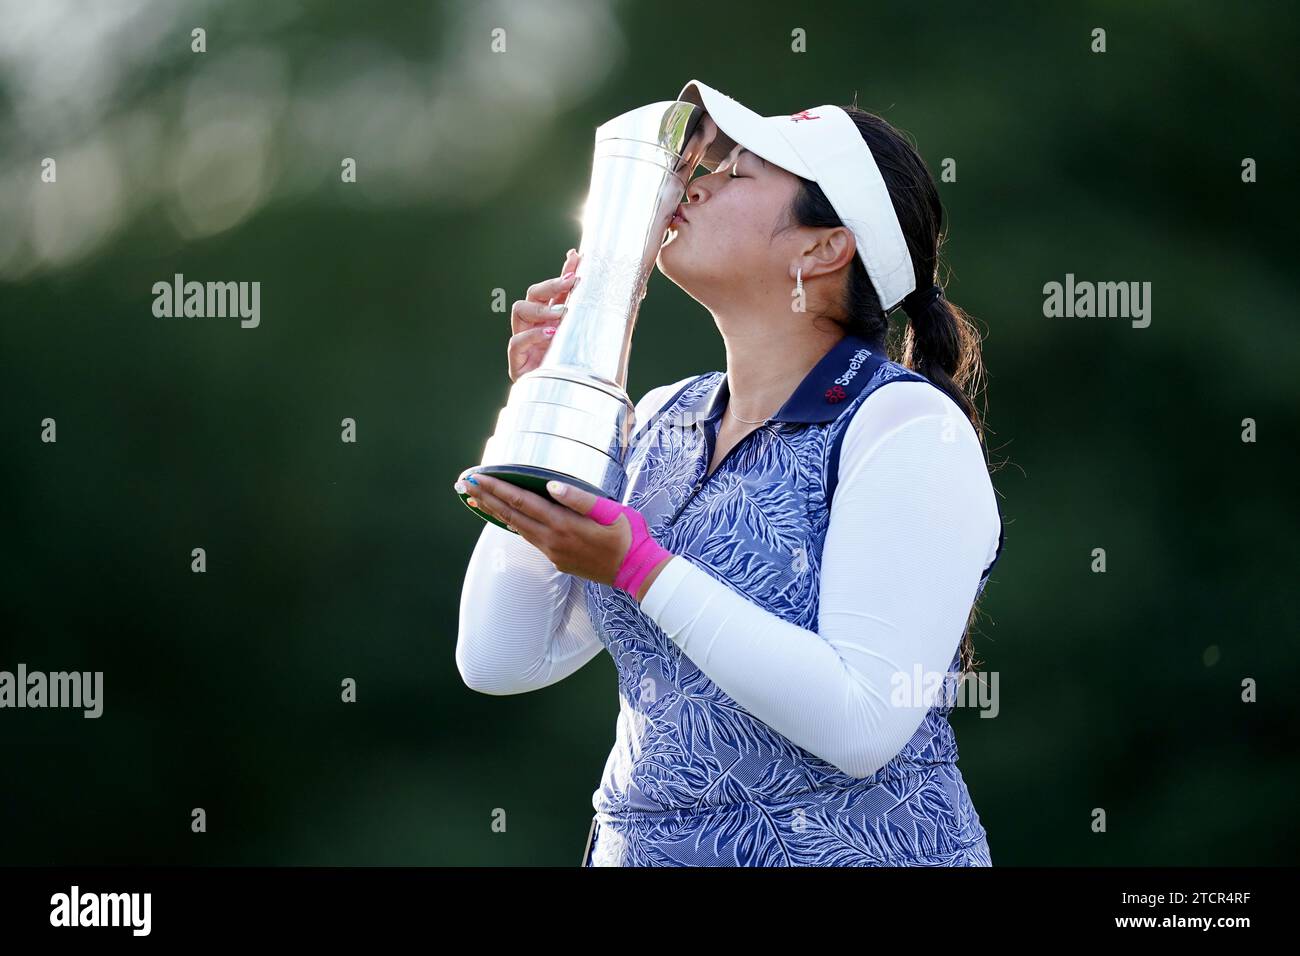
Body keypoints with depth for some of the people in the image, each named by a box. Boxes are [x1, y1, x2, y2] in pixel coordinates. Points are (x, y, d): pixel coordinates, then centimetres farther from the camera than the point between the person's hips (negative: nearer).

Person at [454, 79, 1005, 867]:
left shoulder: (908, 429, -13)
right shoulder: (660, 425, 6)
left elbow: (861, 726, -22)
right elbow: (499, 660, 2)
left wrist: (638, 569, -24)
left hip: (851, 844, -6)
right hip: (638, 845, 6)